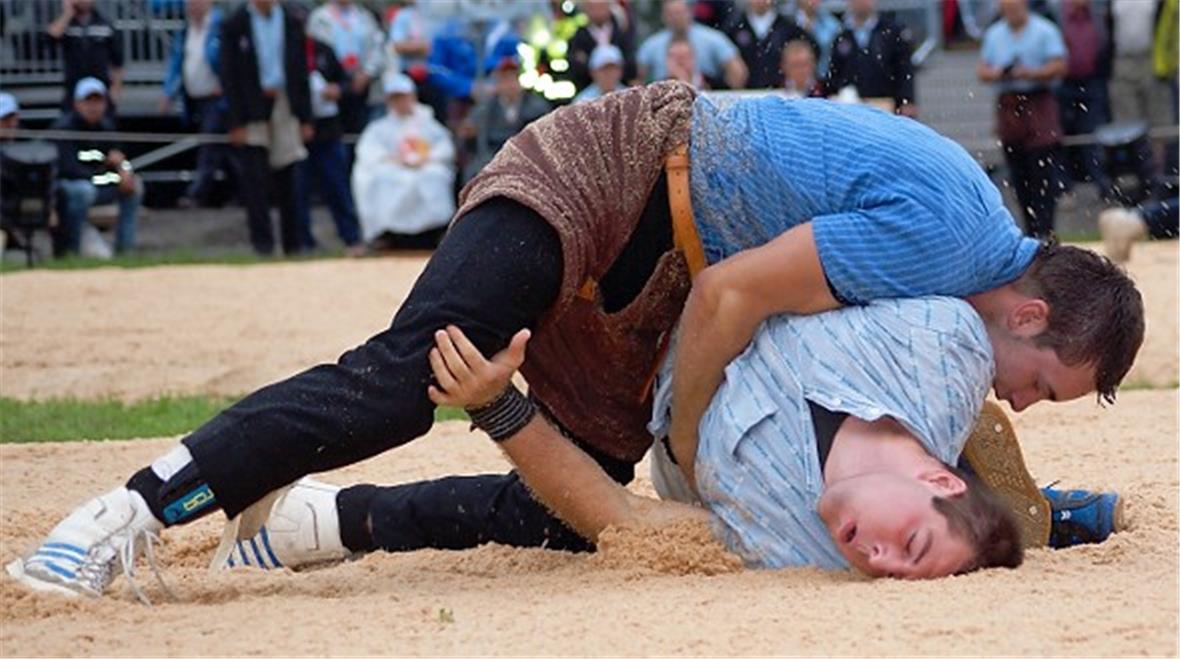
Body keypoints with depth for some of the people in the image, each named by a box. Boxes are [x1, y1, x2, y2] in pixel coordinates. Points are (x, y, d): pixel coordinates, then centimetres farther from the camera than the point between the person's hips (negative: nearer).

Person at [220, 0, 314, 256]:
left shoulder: (291, 24, 6)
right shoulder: (234, 26, -2)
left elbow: (301, 72, 10)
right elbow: (229, 78, -3)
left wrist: (305, 118, 5)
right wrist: (236, 123, -9)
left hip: (285, 107, 2)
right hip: (251, 110, -2)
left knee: (286, 178, 7)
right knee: (255, 179, -7)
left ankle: (292, 245, 13)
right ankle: (262, 242, -4)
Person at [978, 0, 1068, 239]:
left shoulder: (1044, 31, -2)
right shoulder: (994, 34, 13)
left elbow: (1059, 66, -7)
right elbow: (982, 69, 14)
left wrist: (1030, 73, -19)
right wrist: (996, 74, -8)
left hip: (1038, 104, -5)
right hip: (1008, 105, 5)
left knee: (1042, 173, -11)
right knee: (1019, 176, 6)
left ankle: (1043, 230, -14)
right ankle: (1031, 229, 13)